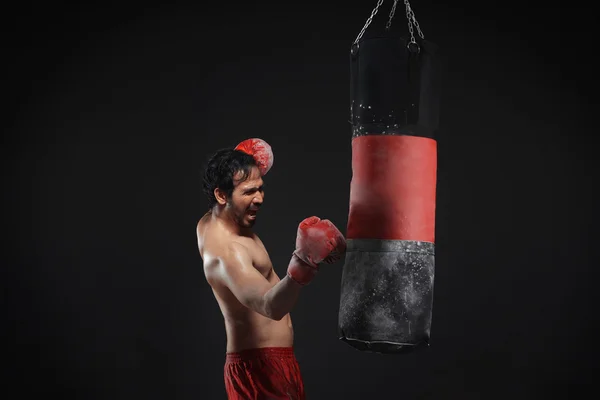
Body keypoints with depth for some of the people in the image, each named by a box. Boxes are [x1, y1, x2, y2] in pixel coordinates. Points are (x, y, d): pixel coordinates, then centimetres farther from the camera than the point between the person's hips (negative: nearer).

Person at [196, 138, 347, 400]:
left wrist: (245, 172, 17)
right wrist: (301, 265, -60)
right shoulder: (225, 252, -28)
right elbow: (271, 307, -44)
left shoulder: (209, 224, 3)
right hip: (259, 366, -10)